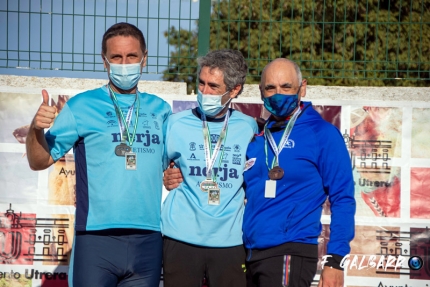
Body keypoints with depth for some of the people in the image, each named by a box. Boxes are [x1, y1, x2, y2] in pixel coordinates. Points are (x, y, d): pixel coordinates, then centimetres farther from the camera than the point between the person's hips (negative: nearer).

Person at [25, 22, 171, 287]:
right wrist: (37, 129, -17)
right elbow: (40, 161, 2)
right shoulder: (82, 106, 3)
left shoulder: (159, 110, 12)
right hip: (96, 238, -3)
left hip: (148, 241, 3)